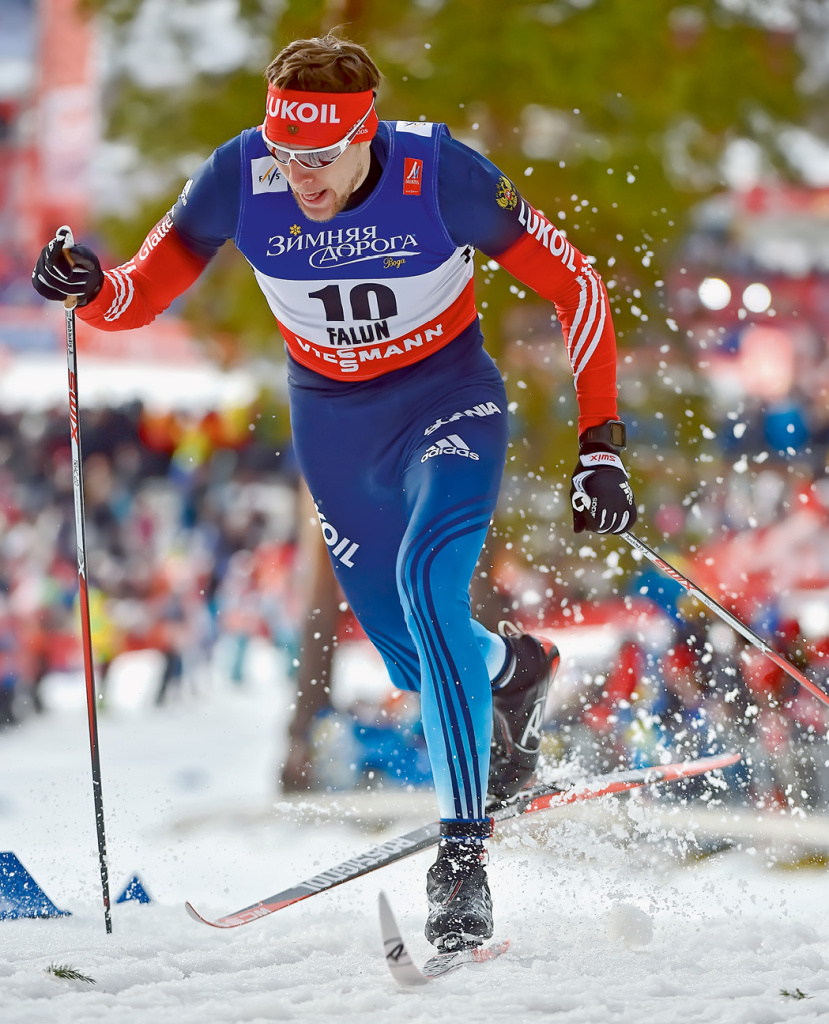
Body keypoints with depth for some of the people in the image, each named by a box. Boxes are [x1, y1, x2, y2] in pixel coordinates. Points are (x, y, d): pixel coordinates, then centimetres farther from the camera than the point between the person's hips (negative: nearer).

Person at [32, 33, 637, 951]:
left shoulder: (441, 174, -27)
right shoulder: (239, 178, -21)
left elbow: (576, 288, -17)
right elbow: (141, 295, -11)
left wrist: (600, 448, -20)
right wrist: (88, 288, -35)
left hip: (447, 400, -4)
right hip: (332, 420, 4)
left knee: (427, 576, -29)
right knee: (414, 657, 10)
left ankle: (464, 853, -26)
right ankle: (512, 668, 49)